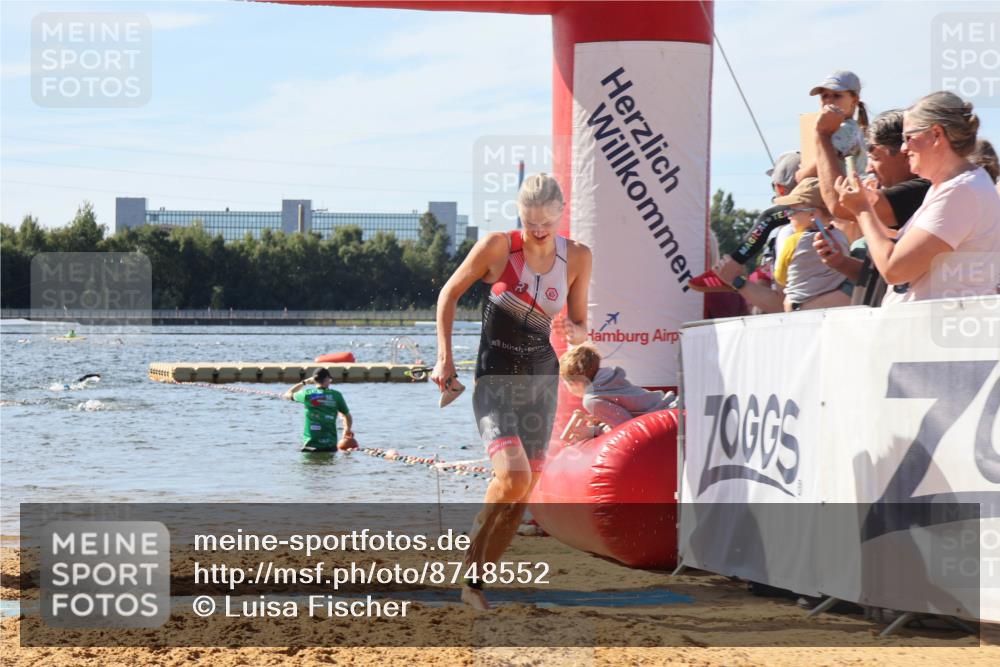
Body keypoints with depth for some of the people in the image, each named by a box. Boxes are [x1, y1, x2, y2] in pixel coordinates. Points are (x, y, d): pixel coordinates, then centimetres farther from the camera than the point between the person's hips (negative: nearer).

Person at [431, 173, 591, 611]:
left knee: (523, 490, 4)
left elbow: (580, 329, 7)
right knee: (513, 477, -22)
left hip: (542, 381, 4)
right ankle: (472, 557, 0)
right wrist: (444, 357, -5)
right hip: (495, 379, -4)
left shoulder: (577, 258, -1)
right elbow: (450, 294, 1)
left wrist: (572, 332, -17)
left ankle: (477, 579, 17)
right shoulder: (498, 246, -10)